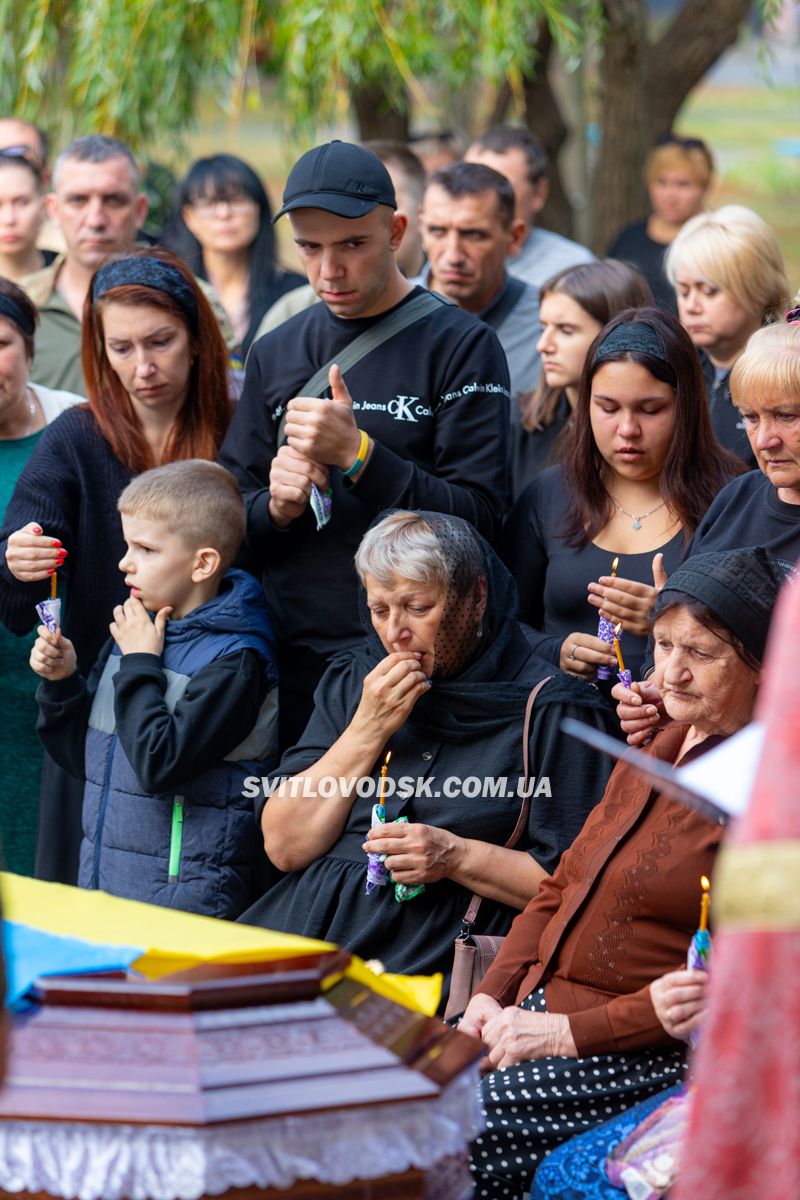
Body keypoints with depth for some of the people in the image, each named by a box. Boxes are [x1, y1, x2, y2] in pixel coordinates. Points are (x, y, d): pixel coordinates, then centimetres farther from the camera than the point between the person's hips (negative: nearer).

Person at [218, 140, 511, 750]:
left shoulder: (460, 345, -4)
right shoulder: (276, 354, 13)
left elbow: (480, 517, -11)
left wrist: (358, 455, -20)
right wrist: (276, 508, -9)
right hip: (298, 663, 4)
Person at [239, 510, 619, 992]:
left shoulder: (553, 710, 1)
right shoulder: (350, 684, 17)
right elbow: (285, 847, 9)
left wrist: (456, 857, -11)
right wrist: (367, 731, 0)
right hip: (310, 921, 5)